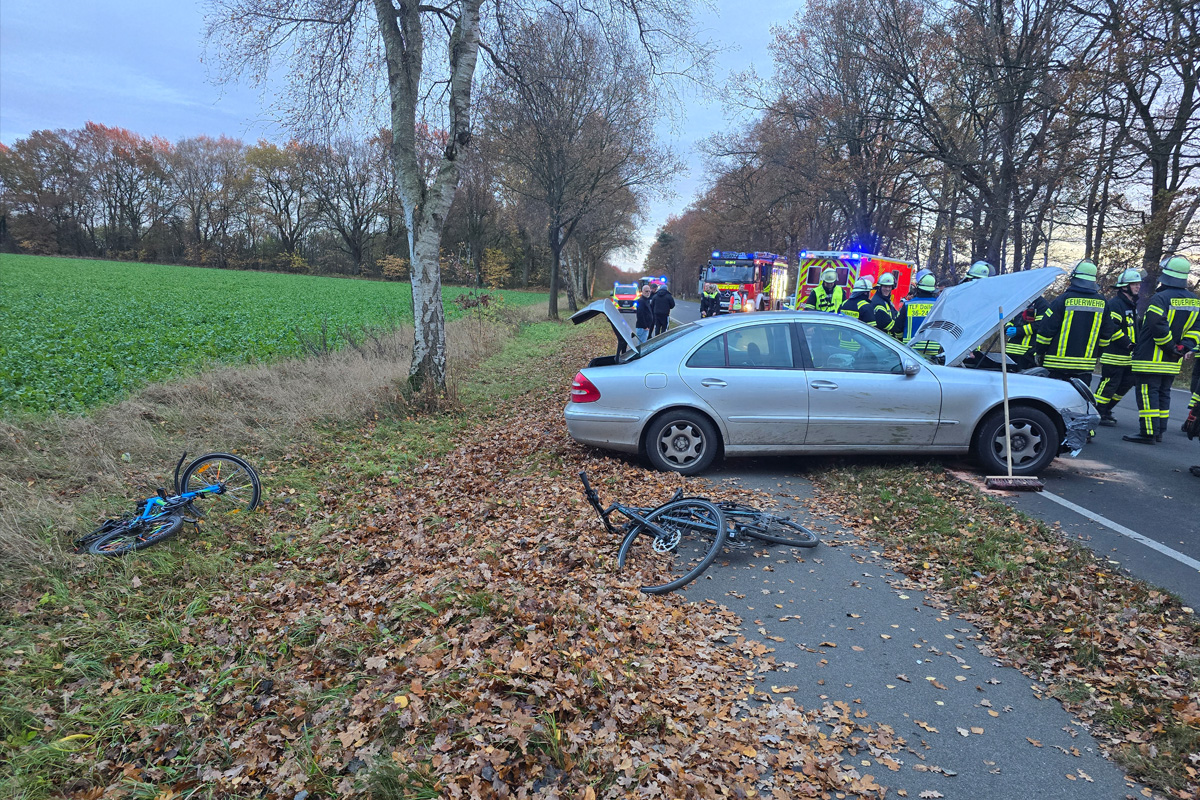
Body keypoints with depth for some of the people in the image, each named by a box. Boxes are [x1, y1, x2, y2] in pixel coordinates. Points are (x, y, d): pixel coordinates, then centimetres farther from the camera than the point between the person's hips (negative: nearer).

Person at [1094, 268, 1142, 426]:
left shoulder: (1132, 304, 19)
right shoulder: (1115, 304, -14)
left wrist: (1135, 345, 15)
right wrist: (1128, 343, -22)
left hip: (1127, 356, 10)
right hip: (1114, 355, -10)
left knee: (1126, 383, 14)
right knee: (1109, 384, -7)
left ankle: (1106, 410, 23)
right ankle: (1098, 413, 2)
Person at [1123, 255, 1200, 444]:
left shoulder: (1160, 298, -15)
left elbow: (1158, 326, -24)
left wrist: (1170, 347, -12)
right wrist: (1184, 347, 1)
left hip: (1150, 360, -8)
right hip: (1172, 364, 8)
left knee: (1148, 394, -6)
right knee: (1163, 394, 17)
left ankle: (1149, 432, -8)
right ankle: (1159, 431, 23)